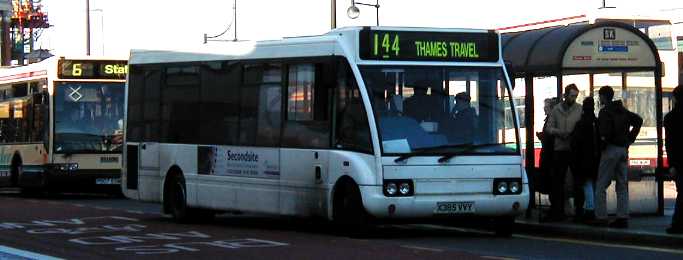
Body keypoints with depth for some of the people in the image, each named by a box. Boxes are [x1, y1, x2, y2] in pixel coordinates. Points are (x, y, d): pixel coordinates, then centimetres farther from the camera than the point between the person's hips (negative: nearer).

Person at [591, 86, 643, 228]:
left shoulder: (605, 111, -10)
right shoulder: (622, 110, 14)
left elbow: (605, 131, -22)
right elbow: (638, 120, 16)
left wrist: (603, 143, -7)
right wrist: (630, 138, 13)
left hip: (611, 149, -8)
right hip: (624, 149, 8)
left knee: (601, 185, -2)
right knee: (622, 185, 8)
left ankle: (601, 217, -5)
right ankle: (623, 218, 6)